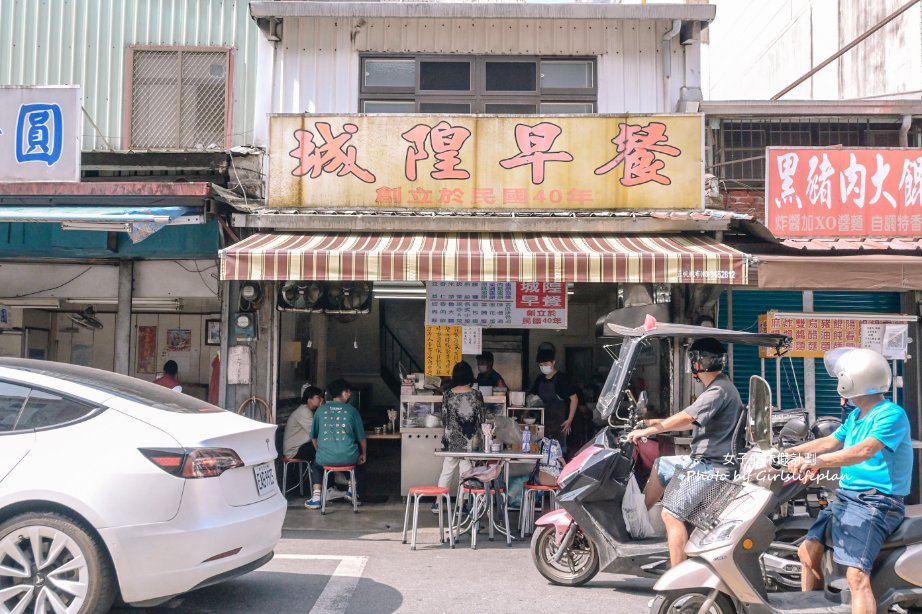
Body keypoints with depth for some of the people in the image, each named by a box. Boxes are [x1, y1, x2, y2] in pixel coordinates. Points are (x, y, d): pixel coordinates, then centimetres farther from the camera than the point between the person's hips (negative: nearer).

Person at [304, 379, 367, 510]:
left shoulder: (321, 410, 5)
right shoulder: (352, 411, 2)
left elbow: (313, 436, 12)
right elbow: (361, 437, 7)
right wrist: (364, 454, 25)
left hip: (325, 458, 0)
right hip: (348, 458, 0)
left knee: (315, 463, 33)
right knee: (356, 457, 35)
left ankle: (316, 496, 19)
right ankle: (351, 490, 36)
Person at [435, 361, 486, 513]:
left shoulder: (448, 395, -3)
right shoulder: (476, 394, -8)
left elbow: (443, 418, 3)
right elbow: (482, 418, -3)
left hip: (451, 439, 2)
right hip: (469, 441, -2)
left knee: (446, 471, 12)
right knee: (466, 472, 7)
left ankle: (438, 503, 15)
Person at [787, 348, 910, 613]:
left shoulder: (892, 414, -16)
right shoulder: (856, 415, 15)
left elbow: (865, 450, -31)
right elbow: (831, 442, 25)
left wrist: (816, 461, -41)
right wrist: (788, 452, 19)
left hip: (876, 503, -10)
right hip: (846, 498, 10)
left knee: (857, 576, -24)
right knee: (808, 551, 10)